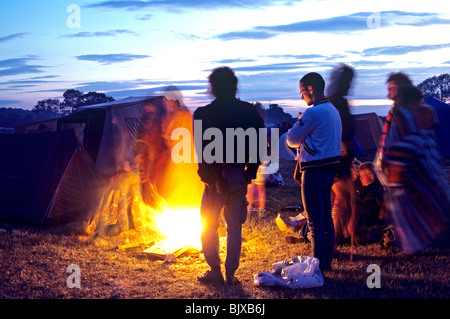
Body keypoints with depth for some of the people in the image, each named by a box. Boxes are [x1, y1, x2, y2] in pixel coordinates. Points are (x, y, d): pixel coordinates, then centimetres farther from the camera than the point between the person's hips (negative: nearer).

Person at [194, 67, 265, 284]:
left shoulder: (204, 114, -8)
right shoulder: (250, 112, 1)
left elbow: (202, 149, -13)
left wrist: (206, 175, -5)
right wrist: (250, 171, 8)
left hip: (216, 177, -3)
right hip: (239, 177, 3)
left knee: (209, 225, 12)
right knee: (234, 227, 11)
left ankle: (215, 272, 12)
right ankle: (230, 274, 14)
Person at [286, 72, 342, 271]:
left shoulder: (313, 113, -18)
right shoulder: (333, 110, 13)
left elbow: (292, 140, -9)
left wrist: (298, 122, 9)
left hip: (314, 171, -10)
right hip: (329, 170, 10)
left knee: (315, 222, -2)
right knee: (326, 219, 14)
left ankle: (318, 264, 3)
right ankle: (327, 261, 22)